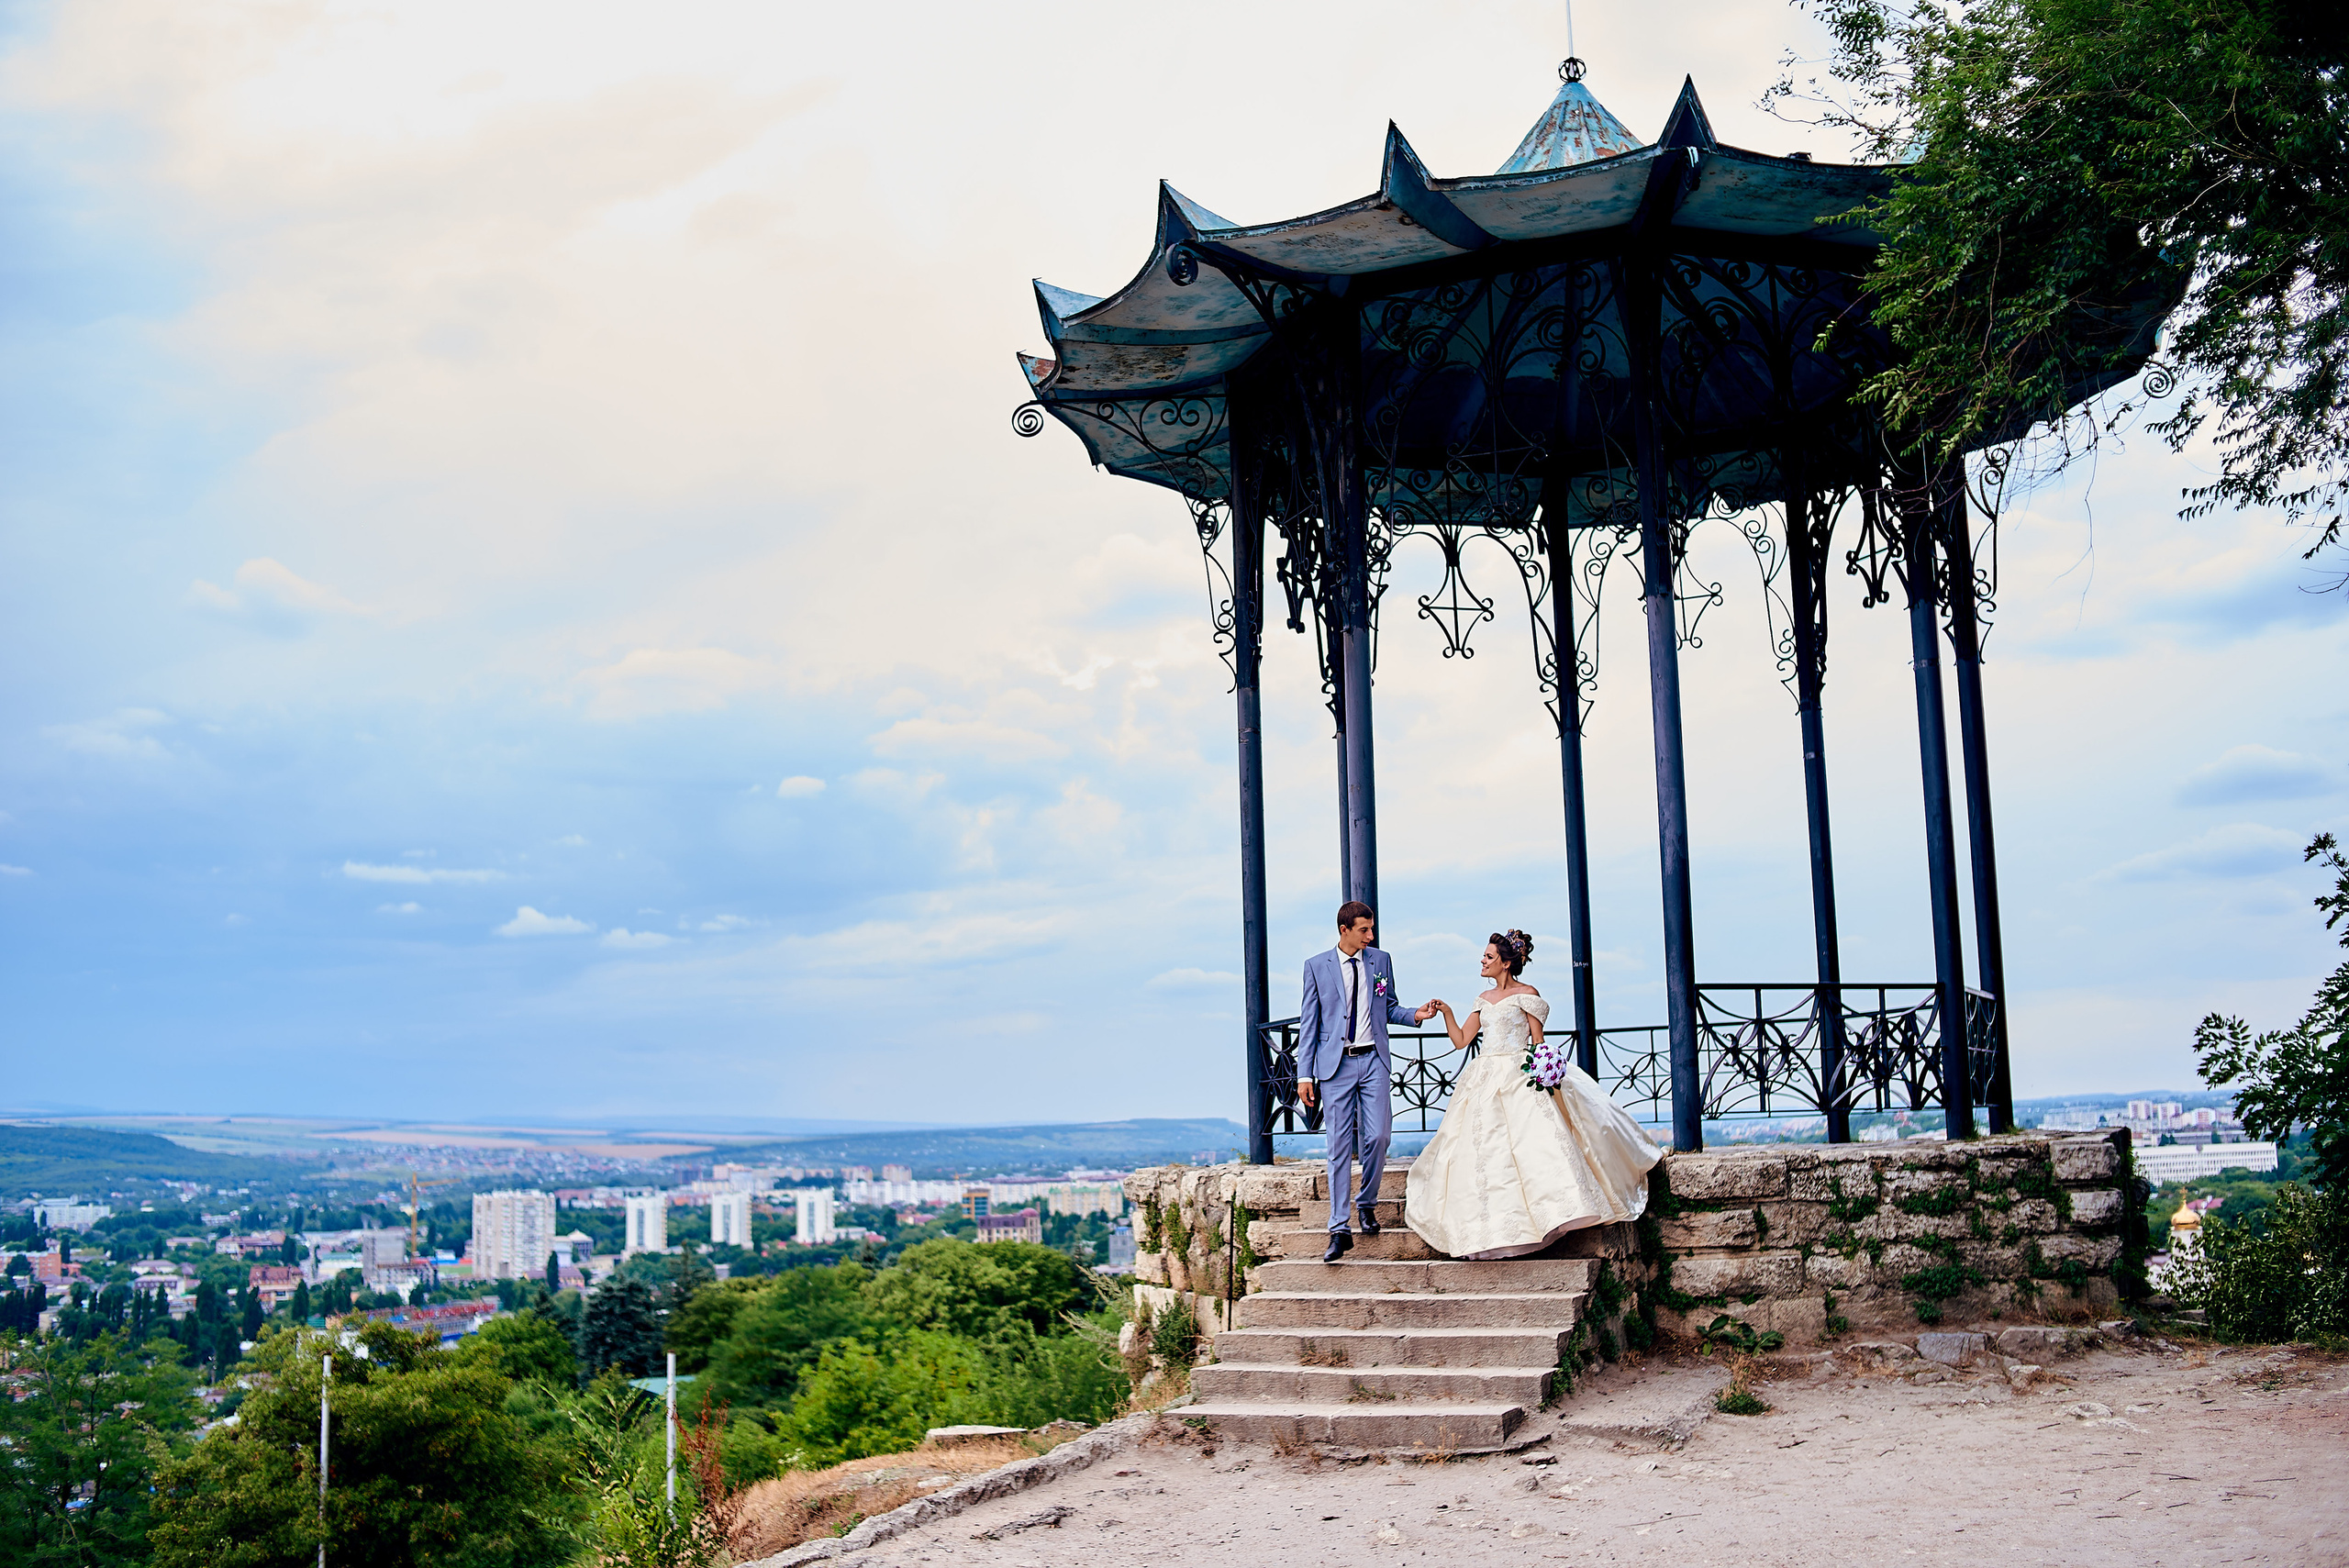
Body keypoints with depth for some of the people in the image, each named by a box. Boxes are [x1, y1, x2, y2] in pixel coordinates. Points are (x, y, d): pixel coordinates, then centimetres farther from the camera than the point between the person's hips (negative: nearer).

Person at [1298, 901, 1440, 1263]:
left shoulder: (1381, 961, 9)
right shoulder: (1316, 966, 2)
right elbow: (1308, 1023, 3)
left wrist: (1415, 1015, -4)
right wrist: (1304, 1075, -2)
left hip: (1373, 1061, 2)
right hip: (1335, 1065, -2)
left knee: (1376, 1138, -4)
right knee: (1339, 1145, -3)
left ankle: (1367, 1203, 23)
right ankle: (1339, 1230, -1)